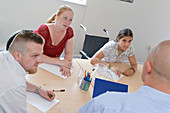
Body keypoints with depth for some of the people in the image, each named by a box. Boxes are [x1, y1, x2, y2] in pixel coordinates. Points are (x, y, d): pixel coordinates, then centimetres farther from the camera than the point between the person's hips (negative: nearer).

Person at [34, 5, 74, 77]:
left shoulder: (69, 31, -6)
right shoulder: (44, 30, -22)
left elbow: (69, 53, -3)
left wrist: (66, 65, -24)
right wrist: (60, 62, -32)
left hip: (53, 67, 4)